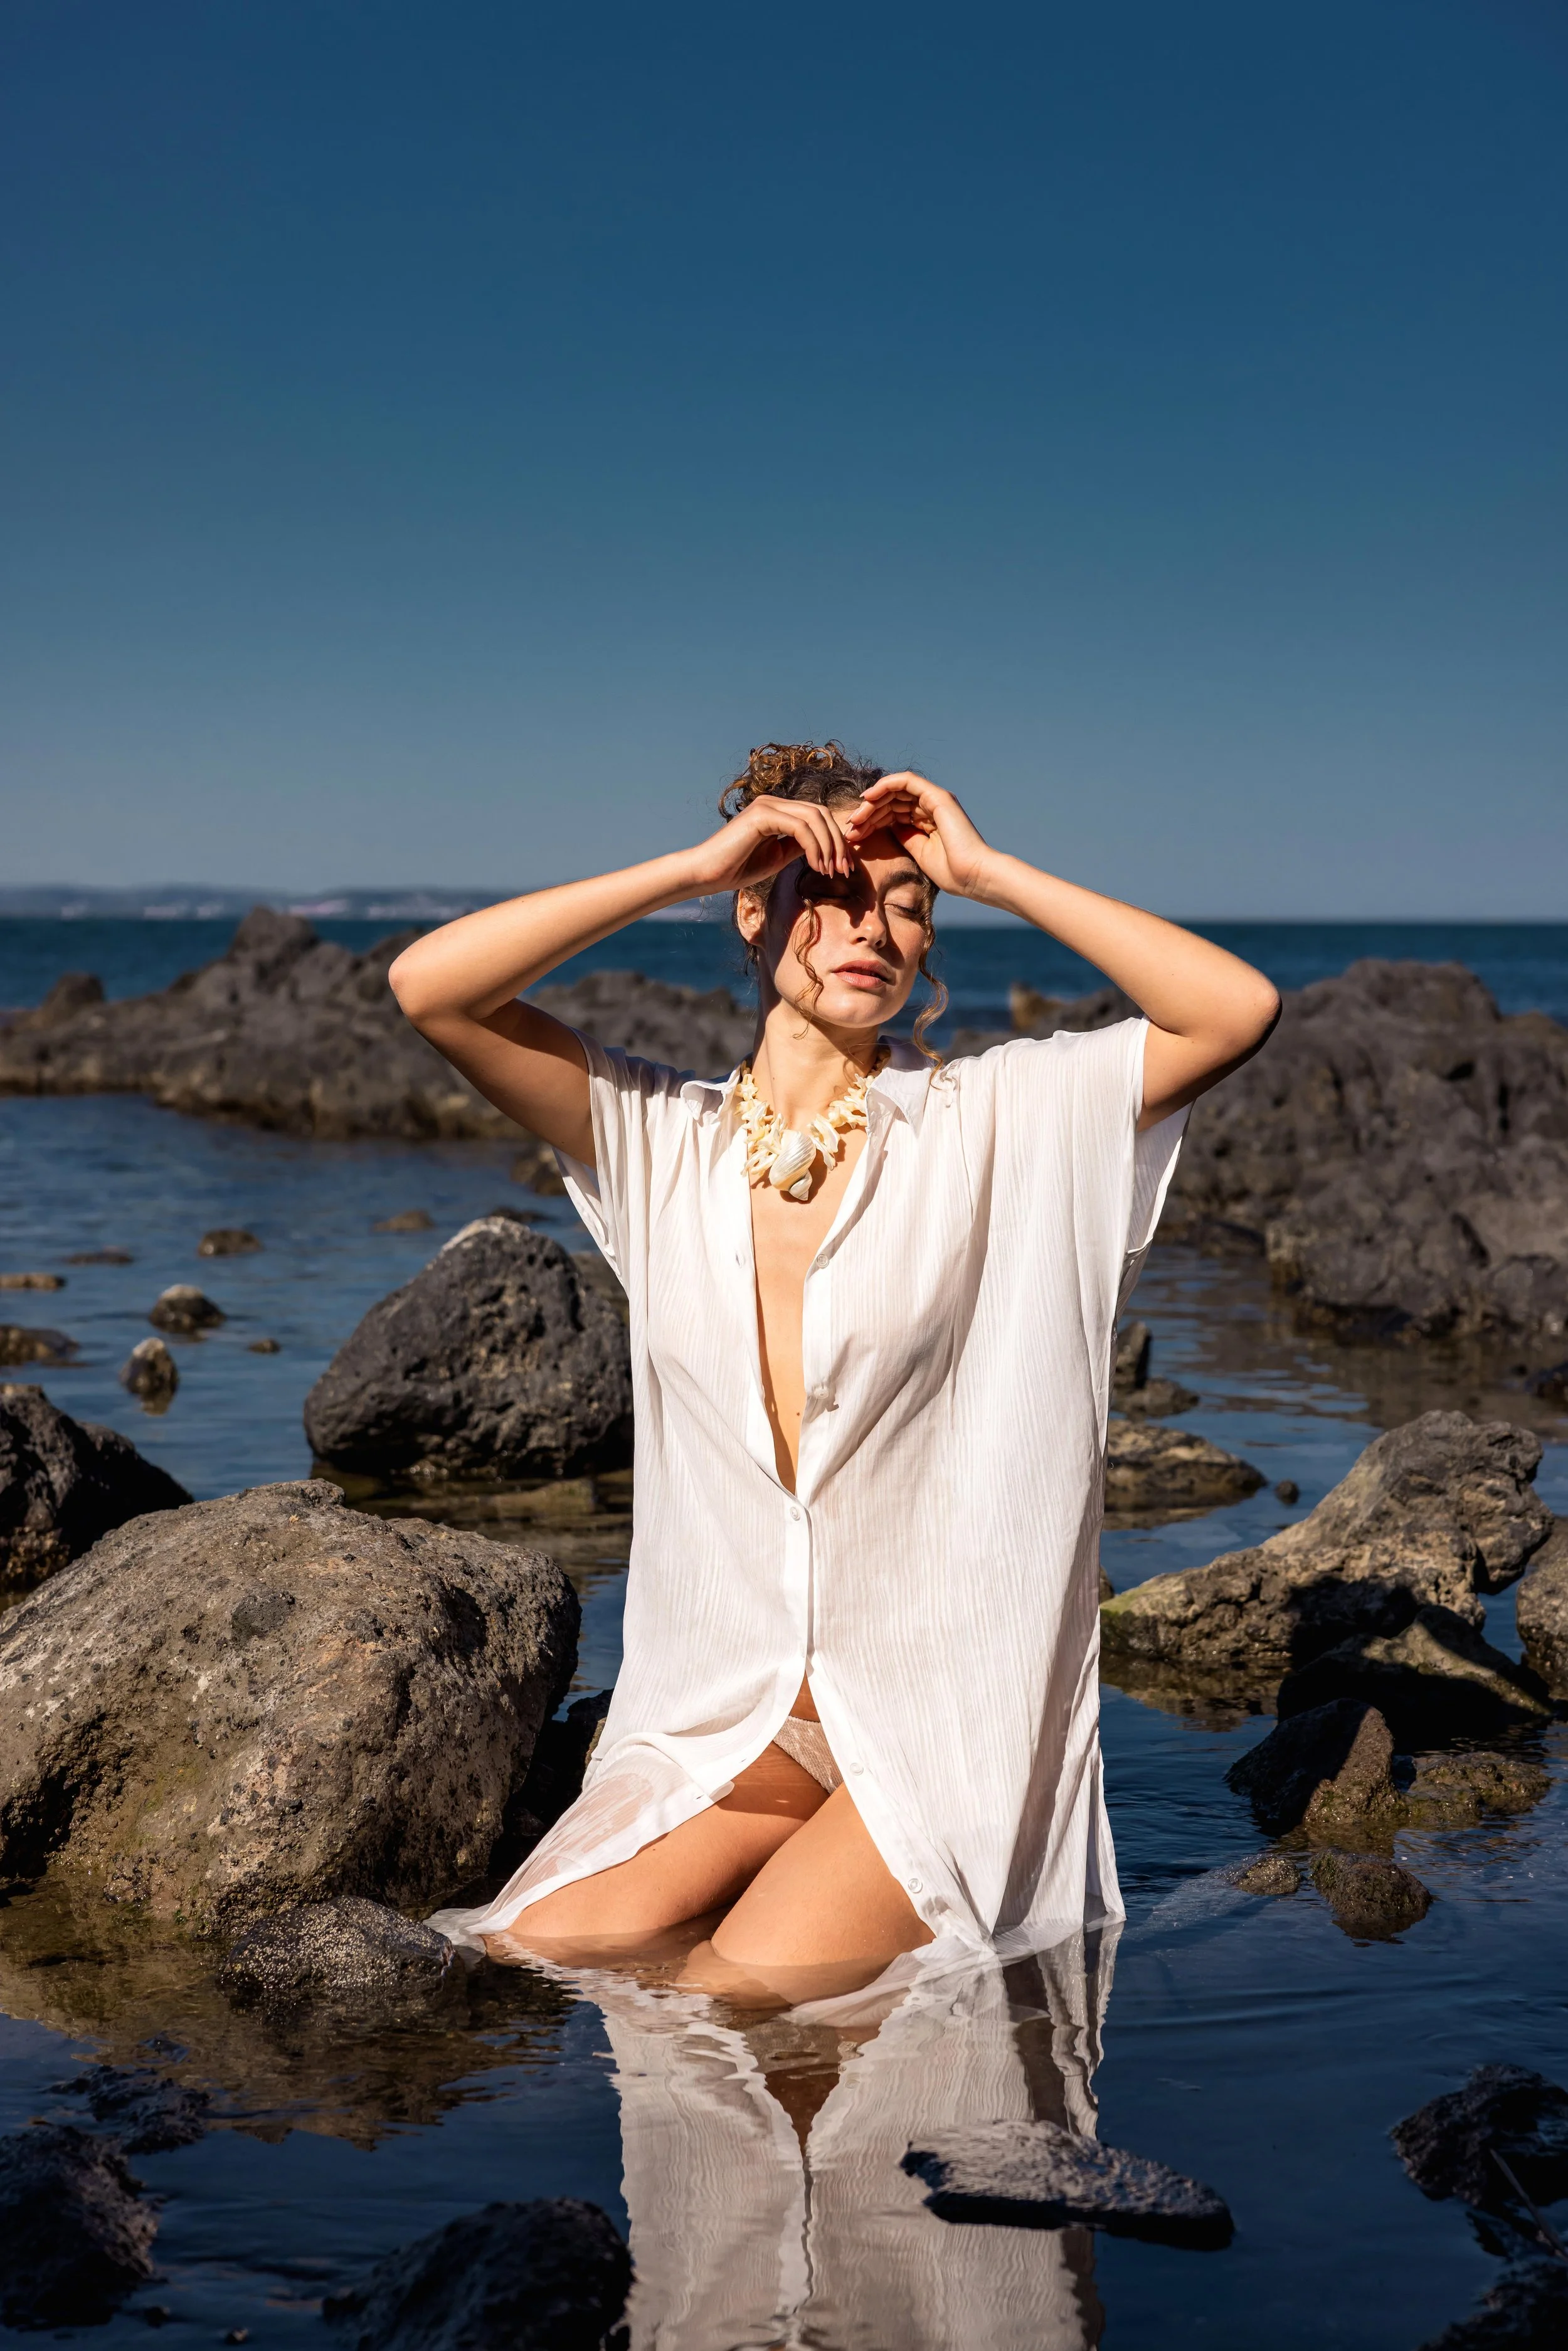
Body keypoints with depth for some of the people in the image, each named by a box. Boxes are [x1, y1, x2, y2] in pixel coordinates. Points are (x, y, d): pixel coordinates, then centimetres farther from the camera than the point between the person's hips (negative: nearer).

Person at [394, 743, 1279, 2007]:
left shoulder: (991, 1119, -3)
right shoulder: (662, 1136, 4)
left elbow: (1240, 1009, -15)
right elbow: (427, 987, -6)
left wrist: (990, 871, -11)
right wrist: (694, 864, -8)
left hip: (945, 1724, -3)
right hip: (721, 1717, 3)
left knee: (735, 2004, -20)